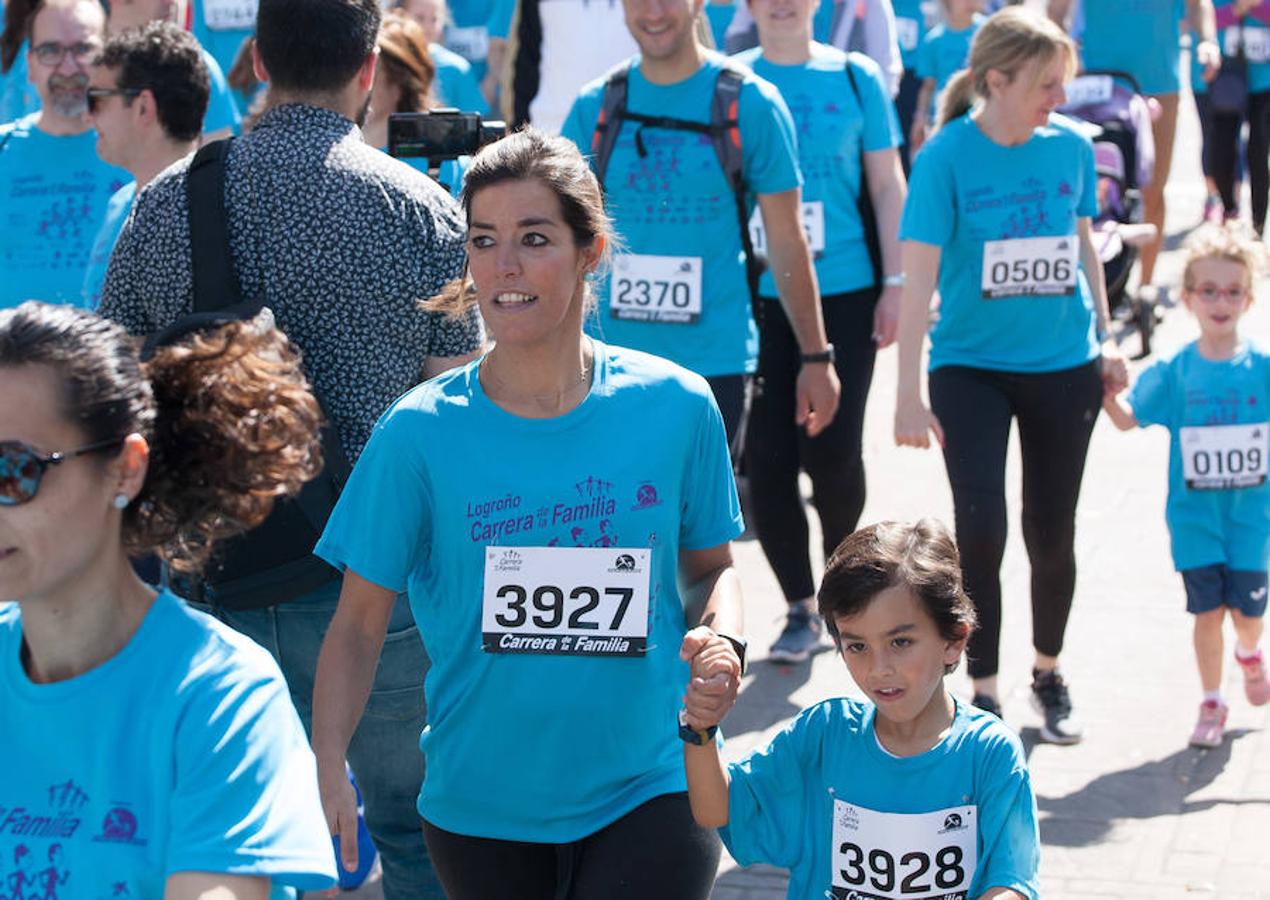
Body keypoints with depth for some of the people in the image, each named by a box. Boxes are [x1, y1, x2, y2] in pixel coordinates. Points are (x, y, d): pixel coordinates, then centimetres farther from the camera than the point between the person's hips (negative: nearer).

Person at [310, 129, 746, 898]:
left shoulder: (675, 407, -4)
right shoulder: (420, 430, -7)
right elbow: (360, 621, -5)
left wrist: (719, 637, -12)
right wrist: (328, 770, -18)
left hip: (648, 789, 0)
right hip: (480, 802, 1)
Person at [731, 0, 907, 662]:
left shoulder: (856, 79, 4)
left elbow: (886, 186, 8)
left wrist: (896, 282, 2)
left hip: (844, 291, -1)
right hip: (755, 296, 1)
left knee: (831, 449, -6)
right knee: (766, 458, -1)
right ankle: (801, 608, 15)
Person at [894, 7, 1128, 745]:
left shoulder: (1072, 146, -4)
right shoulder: (947, 156, -15)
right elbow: (918, 275, -17)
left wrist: (1105, 340, 14)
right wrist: (910, 396, -20)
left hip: (1064, 366, 3)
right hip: (971, 368, -3)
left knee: (1052, 532, 10)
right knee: (981, 528, -12)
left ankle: (1050, 671, 34)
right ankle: (985, 691, 5)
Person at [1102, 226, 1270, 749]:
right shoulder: (1173, 373, -5)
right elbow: (1128, 419, 0)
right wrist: (1105, 390, -18)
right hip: (1194, 514, 0)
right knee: (1208, 610, 2)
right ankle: (1211, 704, 19)